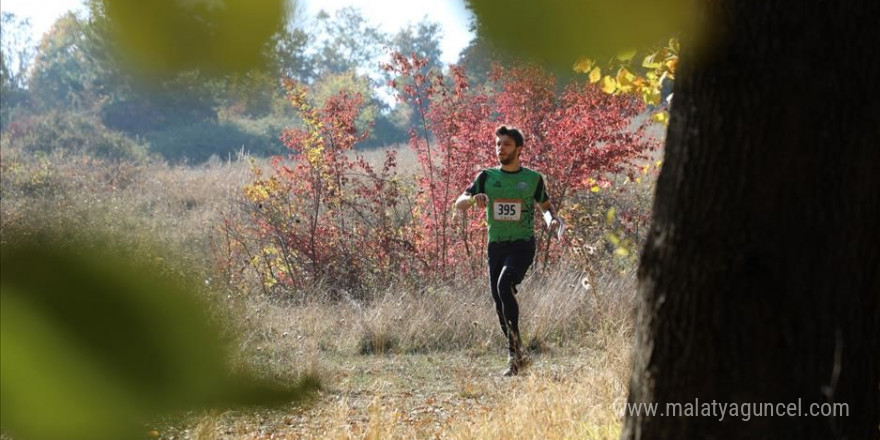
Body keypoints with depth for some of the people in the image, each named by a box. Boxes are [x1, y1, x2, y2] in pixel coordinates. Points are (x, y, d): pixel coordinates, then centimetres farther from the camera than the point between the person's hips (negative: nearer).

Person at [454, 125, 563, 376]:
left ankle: (515, 344, -21)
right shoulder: (487, 177, 7)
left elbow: (546, 206, 18)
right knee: (500, 304, 4)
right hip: (496, 245, 4)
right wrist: (473, 199, -21)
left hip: (523, 244, -4)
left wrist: (552, 219, -5)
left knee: (505, 284, -28)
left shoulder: (533, 178, 4)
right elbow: (458, 204, 1)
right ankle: (517, 357, 17)